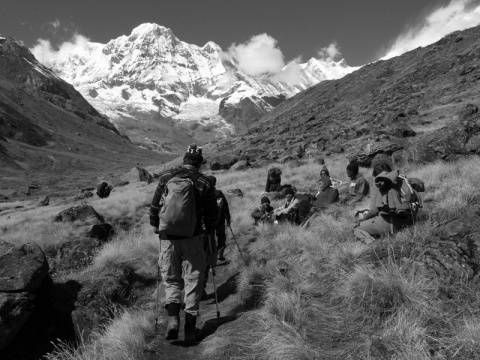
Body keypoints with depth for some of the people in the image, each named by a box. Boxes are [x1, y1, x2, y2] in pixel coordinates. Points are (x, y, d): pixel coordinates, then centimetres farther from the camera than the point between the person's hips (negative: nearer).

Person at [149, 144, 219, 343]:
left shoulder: (166, 177, -1)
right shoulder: (204, 182, -5)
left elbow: (154, 206, 6)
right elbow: (212, 213, 1)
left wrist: (155, 225, 22)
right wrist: (210, 230, 20)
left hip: (167, 237, 2)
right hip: (192, 238, -1)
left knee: (171, 279, 16)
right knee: (193, 280, 10)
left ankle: (173, 317, -4)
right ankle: (190, 327, 14)